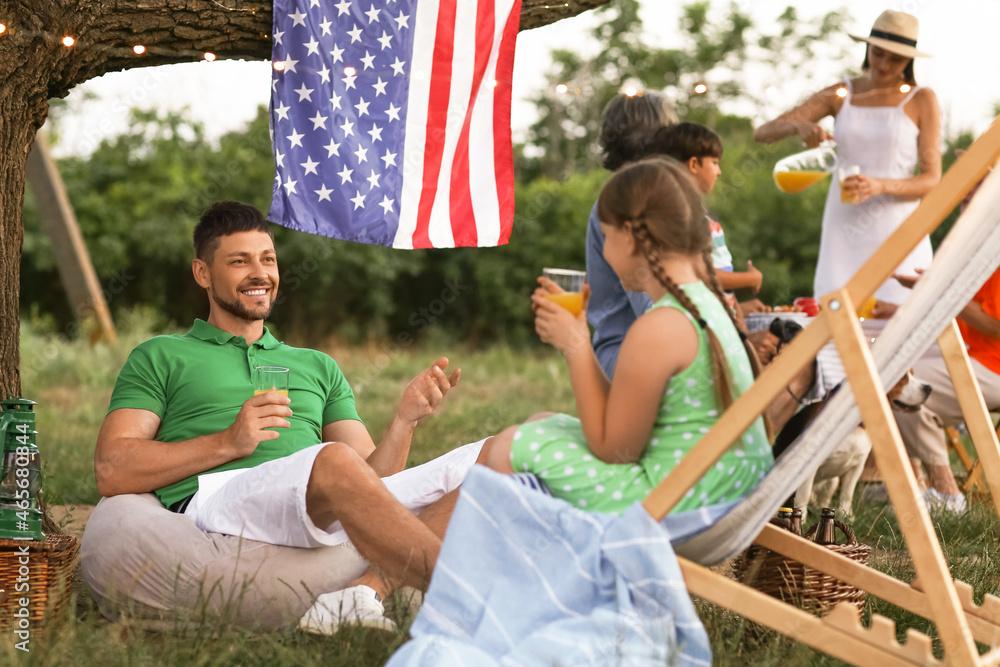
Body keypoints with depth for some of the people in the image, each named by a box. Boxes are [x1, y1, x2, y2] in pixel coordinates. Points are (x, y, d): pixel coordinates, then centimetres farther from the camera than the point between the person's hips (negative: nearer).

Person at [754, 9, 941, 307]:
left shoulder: (921, 100, 3)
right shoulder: (840, 95, 9)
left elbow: (932, 180, -3)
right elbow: (762, 133, 6)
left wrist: (881, 185, -21)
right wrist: (798, 125, -17)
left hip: (896, 230, -2)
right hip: (844, 229, 2)